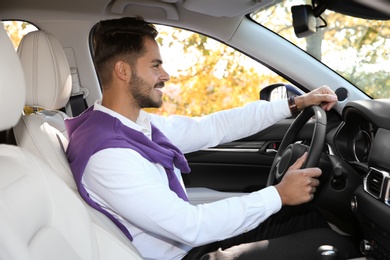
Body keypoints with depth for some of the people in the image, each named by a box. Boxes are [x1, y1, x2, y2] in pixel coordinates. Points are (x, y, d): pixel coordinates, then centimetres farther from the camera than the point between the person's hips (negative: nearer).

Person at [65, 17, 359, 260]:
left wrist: (295, 103, 6)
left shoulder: (140, 123, 1)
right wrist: (278, 194, -23)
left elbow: (214, 127, 6)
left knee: (312, 215, 11)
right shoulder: (106, 153, -28)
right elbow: (191, 227, -29)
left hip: (191, 235, 9)